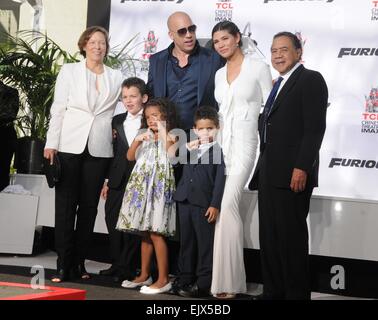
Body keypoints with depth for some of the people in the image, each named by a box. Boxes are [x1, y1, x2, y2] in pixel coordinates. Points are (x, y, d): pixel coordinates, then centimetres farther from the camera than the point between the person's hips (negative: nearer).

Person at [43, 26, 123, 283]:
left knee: (89, 206, 3)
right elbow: (58, 109, 3)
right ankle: (63, 264, 0)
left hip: (99, 148, 2)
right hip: (70, 145, -1)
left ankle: (79, 262, 10)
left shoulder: (116, 77, 11)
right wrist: (51, 143, -3)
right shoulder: (69, 71, 7)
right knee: (65, 205, -2)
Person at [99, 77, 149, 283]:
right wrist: (107, 181, 10)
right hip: (118, 182, 5)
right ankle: (117, 264, 21)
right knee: (113, 223, 8)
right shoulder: (117, 121, 12)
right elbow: (112, 152, 13)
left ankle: (127, 268, 9)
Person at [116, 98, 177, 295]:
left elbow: (171, 155, -18)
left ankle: (163, 279, -9)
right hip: (141, 187, 7)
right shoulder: (145, 137, 18)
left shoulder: (171, 137, 0)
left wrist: (163, 133, -17)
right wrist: (137, 141, -5)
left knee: (155, 233, -11)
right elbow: (130, 157, 11)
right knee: (145, 233, 10)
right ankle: (144, 275, 18)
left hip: (159, 187, -7)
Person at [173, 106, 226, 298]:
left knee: (205, 243, -1)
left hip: (204, 203, -6)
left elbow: (220, 180, -8)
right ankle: (186, 279, 20)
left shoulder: (219, 150, -4)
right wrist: (187, 149, 0)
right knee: (186, 242, 12)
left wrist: (215, 205, -14)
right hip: (185, 201, 6)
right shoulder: (190, 148, 15)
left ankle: (203, 283, 2)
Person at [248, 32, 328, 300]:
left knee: (292, 237, -5)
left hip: (292, 174, -9)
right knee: (269, 236, 10)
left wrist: (302, 168, -21)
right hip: (269, 174, 9)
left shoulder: (310, 79, -4)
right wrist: (262, 170, 15)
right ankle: (273, 292, 17)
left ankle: (297, 294, 3)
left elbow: (315, 127, -14)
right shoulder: (277, 86, 22)